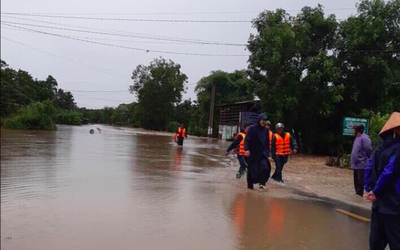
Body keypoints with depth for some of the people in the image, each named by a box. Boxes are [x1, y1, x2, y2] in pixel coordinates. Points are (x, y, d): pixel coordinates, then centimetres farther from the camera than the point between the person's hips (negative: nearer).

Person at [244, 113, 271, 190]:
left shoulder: (266, 130, 8)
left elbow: (267, 143, 14)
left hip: (263, 153, 3)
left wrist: (268, 154, 12)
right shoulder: (252, 129, -5)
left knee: (265, 168, -17)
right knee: (252, 170, 5)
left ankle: (262, 183, -7)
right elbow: (247, 140, -10)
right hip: (253, 153, -3)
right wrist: (247, 149, -25)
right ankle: (250, 185, 19)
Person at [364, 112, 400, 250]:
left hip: (379, 202, 7)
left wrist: (369, 189, 2)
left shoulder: (381, 145, 9)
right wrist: (376, 192, -5)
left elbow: (369, 168, 8)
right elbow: (389, 173, -17)